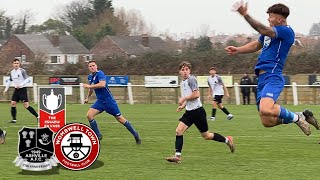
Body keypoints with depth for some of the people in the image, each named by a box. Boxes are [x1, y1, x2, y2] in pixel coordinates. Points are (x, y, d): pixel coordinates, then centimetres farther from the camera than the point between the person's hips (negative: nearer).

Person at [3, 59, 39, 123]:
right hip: (16, 90, 7)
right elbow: (9, 81, 22)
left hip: (22, 89, -7)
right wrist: (6, 89, 17)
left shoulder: (22, 71, -11)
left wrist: (21, 85, -26)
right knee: (13, 103, -2)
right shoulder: (12, 72, 10)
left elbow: (27, 79, -17)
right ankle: (14, 119, 6)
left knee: (26, 105, -12)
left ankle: (37, 116, -5)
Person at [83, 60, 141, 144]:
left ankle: (135, 134, 14)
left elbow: (102, 84, -34)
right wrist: (87, 98, 32)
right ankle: (98, 135, -2)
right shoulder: (90, 76, 9)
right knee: (89, 115, -12)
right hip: (100, 101, 7)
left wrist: (89, 86, -27)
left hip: (108, 101, -7)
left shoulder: (100, 73, -16)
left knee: (120, 118, -2)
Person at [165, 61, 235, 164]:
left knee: (206, 136, 3)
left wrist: (183, 99, -16)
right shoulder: (182, 82, 14)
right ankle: (177, 156, -10)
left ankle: (227, 140, 22)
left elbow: (196, 94, -22)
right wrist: (183, 106, 13)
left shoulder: (191, 79, -13)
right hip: (189, 111, 8)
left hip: (197, 111, -8)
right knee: (178, 131, -7)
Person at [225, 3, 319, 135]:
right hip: (262, 78, 9)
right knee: (267, 122, 3)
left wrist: (245, 15, -32)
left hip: (272, 77, -9)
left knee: (266, 110, -34)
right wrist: (237, 50, 20)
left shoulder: (286, 31, -9)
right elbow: (256, 45, 34)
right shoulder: (270, 31, 20)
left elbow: (263, 30, -24)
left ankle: (296, 117, -9)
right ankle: (302, 116, 21)